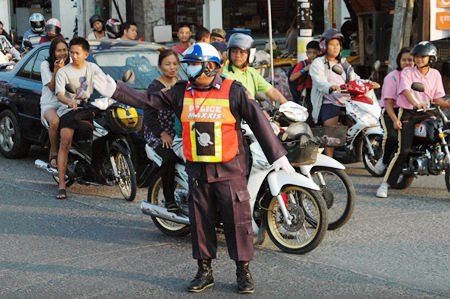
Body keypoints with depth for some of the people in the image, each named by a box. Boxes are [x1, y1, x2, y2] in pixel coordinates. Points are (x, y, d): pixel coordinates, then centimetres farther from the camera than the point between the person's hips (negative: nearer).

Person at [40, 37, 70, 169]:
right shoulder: (45, 65, 2)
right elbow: (52, 87, -5)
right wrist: (56, 70, -16)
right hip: (50, 104, -3)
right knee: (55, 121, -38)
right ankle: (54, 153, -21)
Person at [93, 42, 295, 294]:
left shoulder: (233, 91, -7)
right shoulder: (182, 92, 5)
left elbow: (258, 121, -7)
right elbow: (149, 100, 4)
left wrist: (277, 155, -9)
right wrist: (115, 91, -5)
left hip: (229, 169, -4)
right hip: (197, 170, 4)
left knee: (238, 221, 0)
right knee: (200, 222, 10)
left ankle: (244, 271, 12)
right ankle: (205, 271, 23)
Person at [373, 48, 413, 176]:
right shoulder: (392, 77, -5)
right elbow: (388, 102, -12)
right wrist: (395, 120, -27)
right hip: (391, 112, -5)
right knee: (392, 135, -32)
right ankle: (384, 160, -3)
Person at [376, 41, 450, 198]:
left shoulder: (435, 74, 11)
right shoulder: (407, 72, -2)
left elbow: (437, 98, 9)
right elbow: (406, 91, -19)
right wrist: (416, 103, -37)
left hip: (425, 113, 5)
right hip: (407, 113, -5)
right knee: (404, 150, -15)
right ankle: (386, 184, -11)